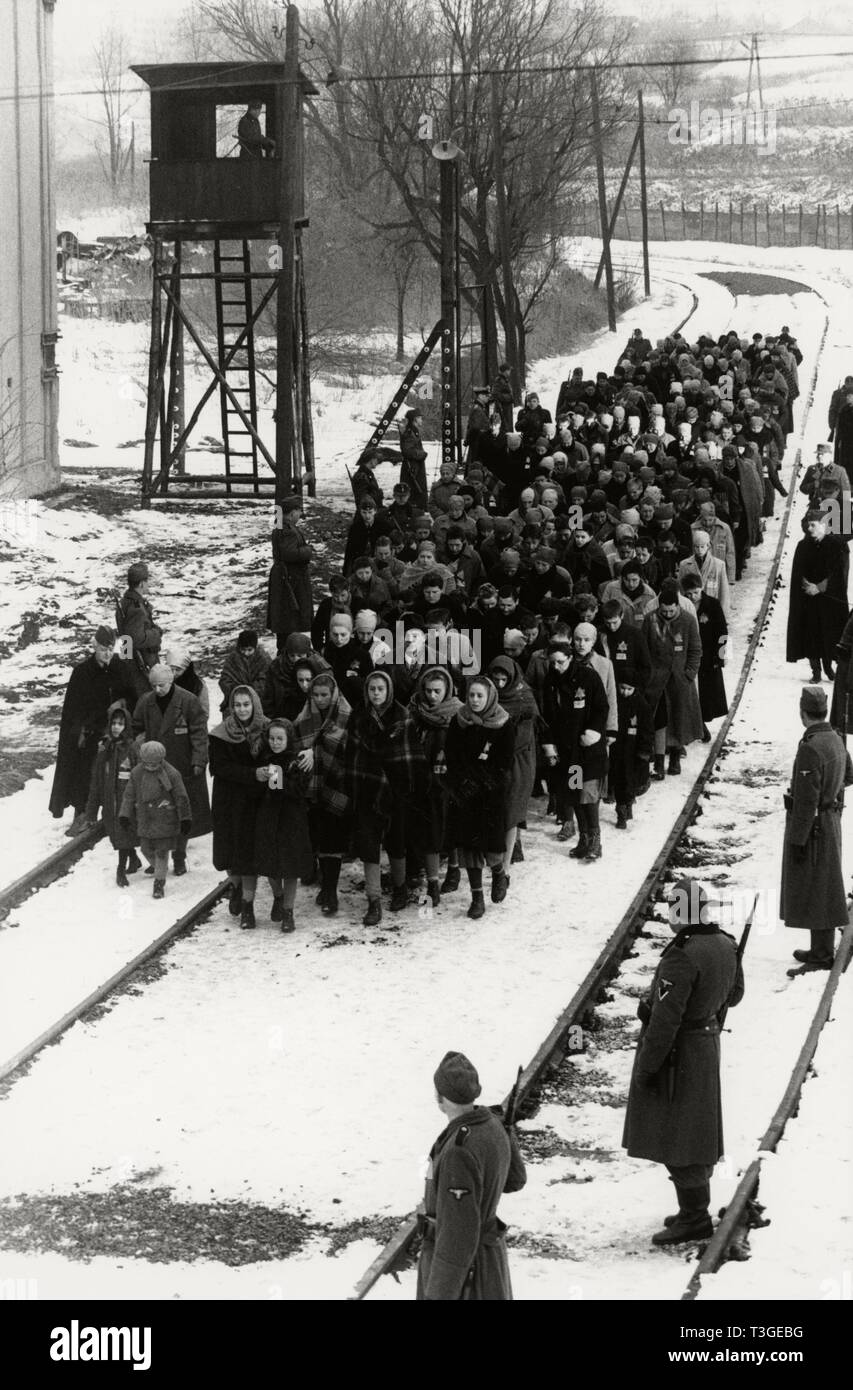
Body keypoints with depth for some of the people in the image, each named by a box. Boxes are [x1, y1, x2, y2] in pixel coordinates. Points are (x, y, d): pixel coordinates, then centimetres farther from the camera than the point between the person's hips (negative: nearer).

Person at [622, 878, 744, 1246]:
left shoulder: (681, 956, -26)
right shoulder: (725, 946, 0)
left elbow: (666, 1019, -25)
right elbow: (733, 994, 16)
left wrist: (646, 1067, -19)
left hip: (678, 1050, -9)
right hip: (708, 1040, 9)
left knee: (676, 1136, 0)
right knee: (698, 1132, 18)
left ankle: (694, 1218, 3)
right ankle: (696, 1209, 29)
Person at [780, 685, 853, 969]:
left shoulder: (810, 749, -24)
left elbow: (806, 801, -24)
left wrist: (798, 840, -20)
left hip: (813, 826, -9)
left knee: (814, 890, -1)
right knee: (824, 889, 16)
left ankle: (822, 954, 4)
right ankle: (823, 949, 25)